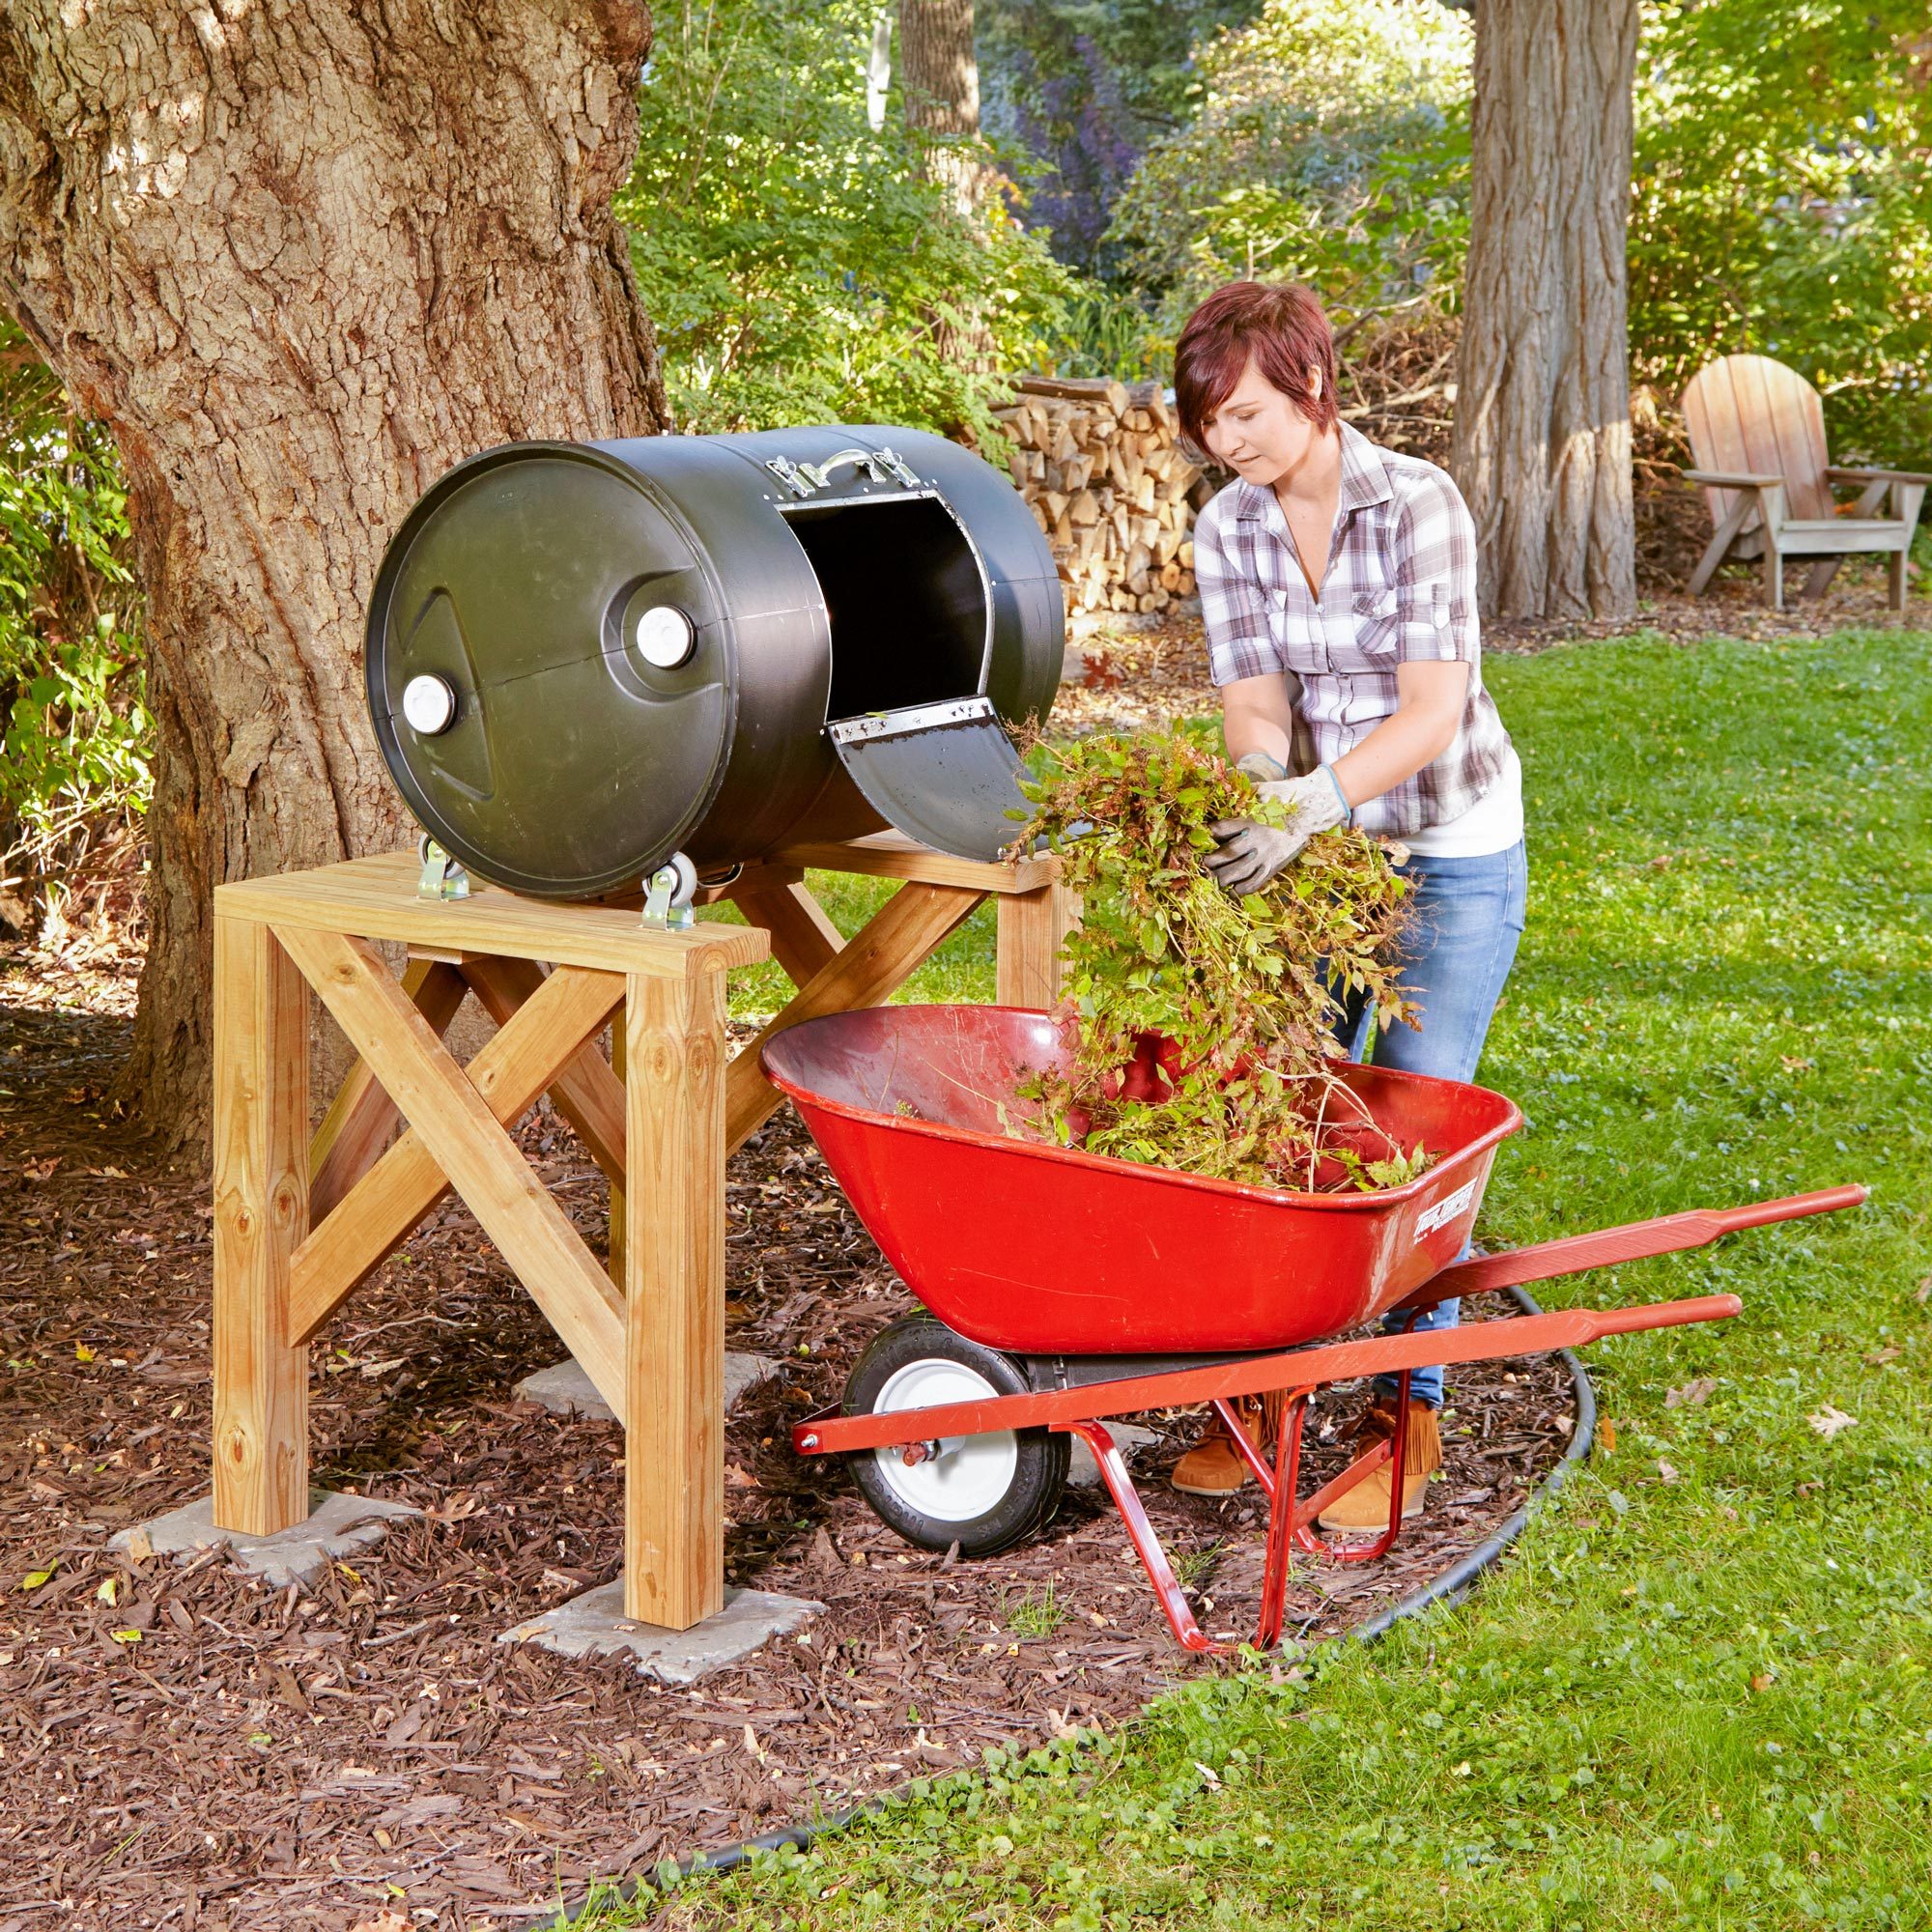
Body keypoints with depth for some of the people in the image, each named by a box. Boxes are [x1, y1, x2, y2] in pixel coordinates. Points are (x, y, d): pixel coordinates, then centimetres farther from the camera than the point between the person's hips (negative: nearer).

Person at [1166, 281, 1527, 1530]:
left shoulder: (1419, 505, -19)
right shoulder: (1228, 531, -4)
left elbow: (1433, 711, -26)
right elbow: (1254, 704, -10)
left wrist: (1312, 802, -42)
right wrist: (1258, 793, -34)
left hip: (1455, 850, -5)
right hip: (1326, 849, 5)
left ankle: (1406, 1416, 5)